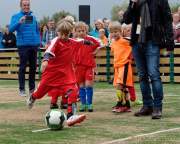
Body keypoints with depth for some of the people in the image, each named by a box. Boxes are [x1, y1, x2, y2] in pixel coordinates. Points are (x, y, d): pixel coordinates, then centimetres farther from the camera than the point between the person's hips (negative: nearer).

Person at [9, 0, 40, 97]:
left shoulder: (33, 16, 11)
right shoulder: (16, 16, 0)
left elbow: (37, 30, 18)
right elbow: (11, 29, -13)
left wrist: (38, 42, 7)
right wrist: (19, 22, -28)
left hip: (34, 45, 4)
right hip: (23, 45, -4)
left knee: (33, 67, 8)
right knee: (22, 68, -4)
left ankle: (32, 88, 18)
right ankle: (22, 89, 0)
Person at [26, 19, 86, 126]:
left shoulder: (73, 42, 2)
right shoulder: (56, 41, -17)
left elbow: (82, 41, 23)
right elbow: (50, 50, -36)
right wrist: (45, 60, -54)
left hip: (66, 73, 4)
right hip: (52, 72, -3)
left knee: (73, 91, -18)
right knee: (42, 90, 15)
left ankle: (71, 116, -20)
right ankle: (32, 98, 53)